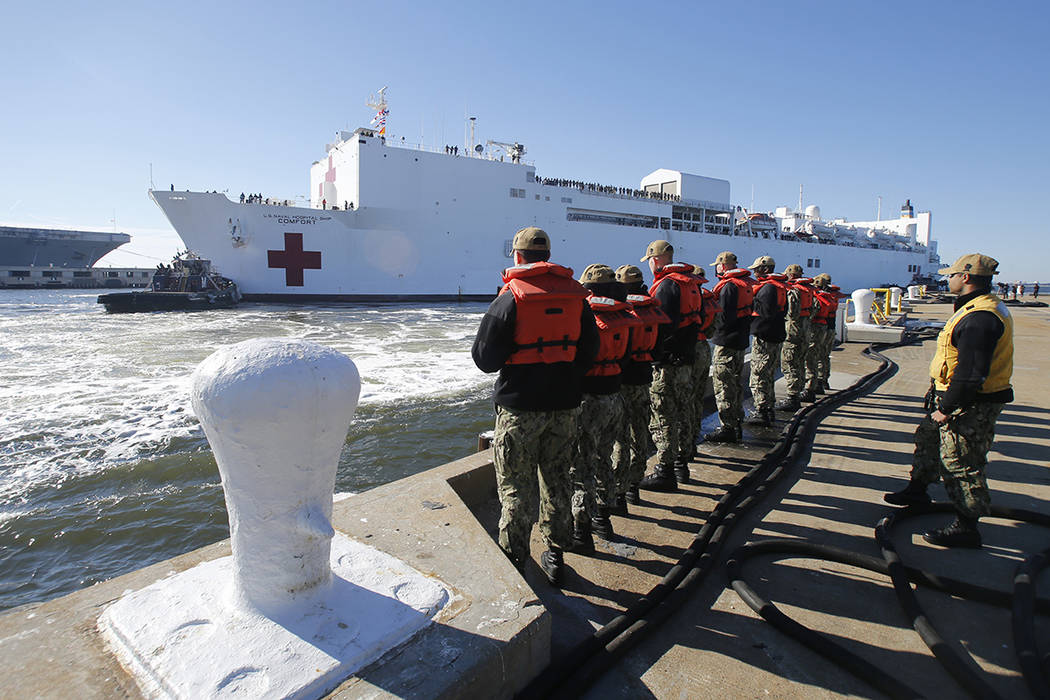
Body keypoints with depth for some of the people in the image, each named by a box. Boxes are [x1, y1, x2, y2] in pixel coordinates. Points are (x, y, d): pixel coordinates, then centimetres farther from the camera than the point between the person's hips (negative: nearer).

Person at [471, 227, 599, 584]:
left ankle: (513, 562, 18)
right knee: (557, 480, 17)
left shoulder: (510, 298, -12)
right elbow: (588, 351, 6)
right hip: (565, 405, 5)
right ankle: (555, 557, 30)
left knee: (517, 487, 8)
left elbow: (484, 357, -9)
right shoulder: (575, 295, 2)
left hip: (520, 407, -4)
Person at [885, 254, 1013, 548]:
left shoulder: (979, 317, -25)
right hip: (960, 399, 11)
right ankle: (917, 490, 42)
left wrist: (947, 408, -21)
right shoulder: (982, 308, 11)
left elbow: (971, 373, -28)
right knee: (928, 438, 24)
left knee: (960, 463, -2)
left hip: (970, 407, -11)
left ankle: (966, 528, 11)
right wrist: (942, 401, 21)